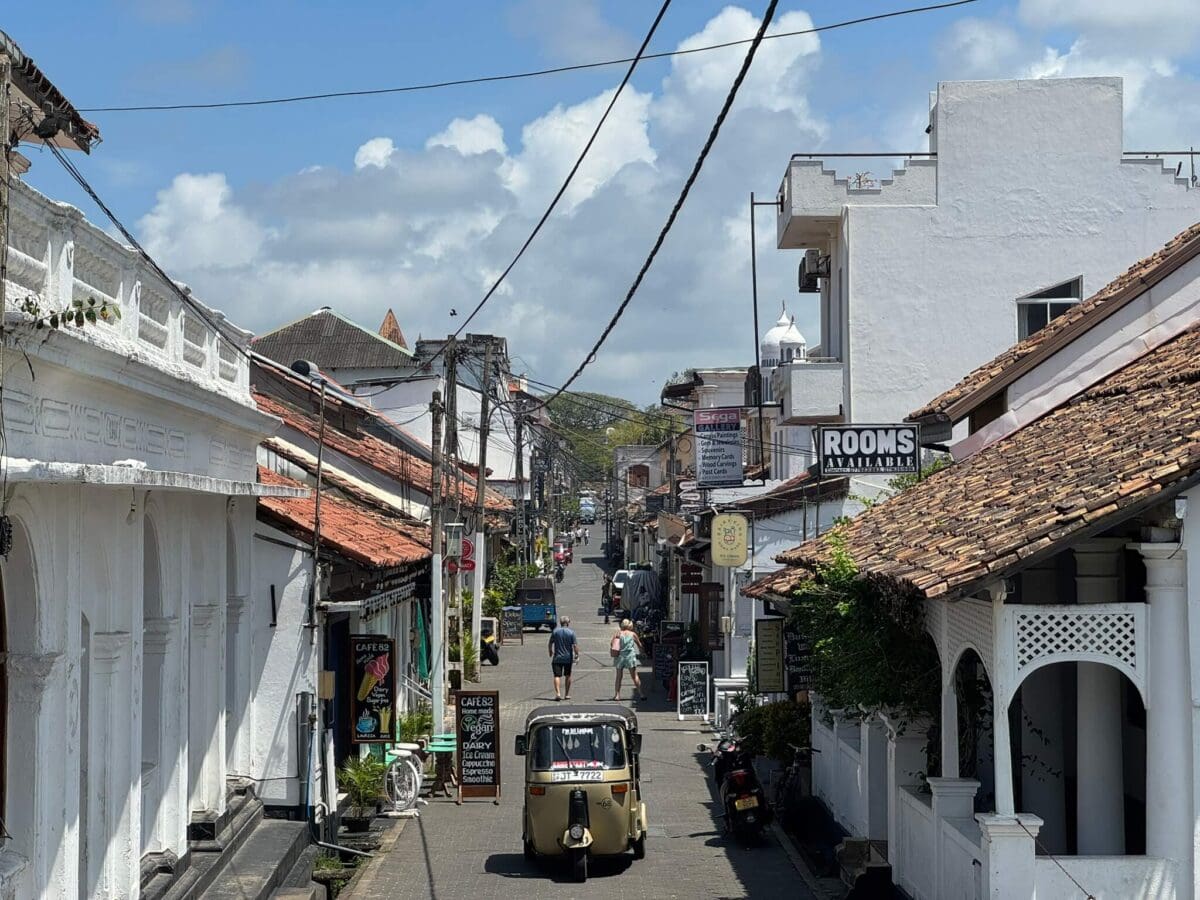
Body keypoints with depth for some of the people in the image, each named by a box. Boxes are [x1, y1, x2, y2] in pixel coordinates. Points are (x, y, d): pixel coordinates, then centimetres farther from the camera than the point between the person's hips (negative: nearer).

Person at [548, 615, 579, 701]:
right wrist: (577, 655, 1)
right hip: (568, 658, 0)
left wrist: (551, 652, 21)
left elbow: (550, 643, 5)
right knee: (568, 676, 15)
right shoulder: (571, 633, -6)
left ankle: (558, 693, -21)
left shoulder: (555, 631, -2)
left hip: (557, 658, 0)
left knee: (557, 676, -3)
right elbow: (575, 645, -10)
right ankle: (567, 694, 21)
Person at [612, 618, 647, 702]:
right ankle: (641, 693, 2)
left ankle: (617, 694, 4)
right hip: (630, 656, -1)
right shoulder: (633, 634, 2)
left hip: (620, 657, 1)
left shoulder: (619, 633, 1)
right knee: (635, 676, 3)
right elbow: (639, 645, 11)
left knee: (619, 676, 8)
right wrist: (643, 651, 29)